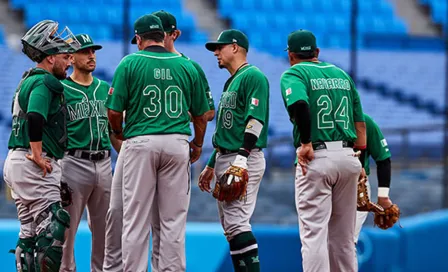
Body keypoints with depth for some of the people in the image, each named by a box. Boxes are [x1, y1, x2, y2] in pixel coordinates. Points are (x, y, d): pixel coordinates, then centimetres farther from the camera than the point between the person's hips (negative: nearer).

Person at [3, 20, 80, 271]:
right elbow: (35, 118, -26)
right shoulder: (44, 82, -12)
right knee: (52, 229, -12)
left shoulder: (28, 80, 20)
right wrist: (38, 156, -23)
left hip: (15, 161, 10)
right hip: (35, 166, -10)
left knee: (30, 231, 12)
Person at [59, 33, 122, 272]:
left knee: (104, 227, 9)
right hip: (74, 162, -5)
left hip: (103, 163, 5)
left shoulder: (105, 89, 15)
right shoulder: (62, 90, -2)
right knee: (67, 226, -4)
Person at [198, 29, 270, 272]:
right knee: (230, 226, 8)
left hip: (244, 161, -10)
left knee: (237, 223, -18)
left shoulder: (253, 76, -8)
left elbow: (256, 119, -19)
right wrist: (211, 166, 26)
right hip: (225, 160, 10)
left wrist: (242, 157, -27)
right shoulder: (231, 82, 23)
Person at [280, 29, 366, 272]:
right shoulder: (342, 74, 19)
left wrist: (306, 142, -16)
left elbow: (299, 104, -23)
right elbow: (360, 123, 19)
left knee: (314, 234, -7)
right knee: (343, 238, 13)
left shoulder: (293, 74, 0)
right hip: (348, 157, 6)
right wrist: (360, 164, 21)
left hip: (316, 158, -6)